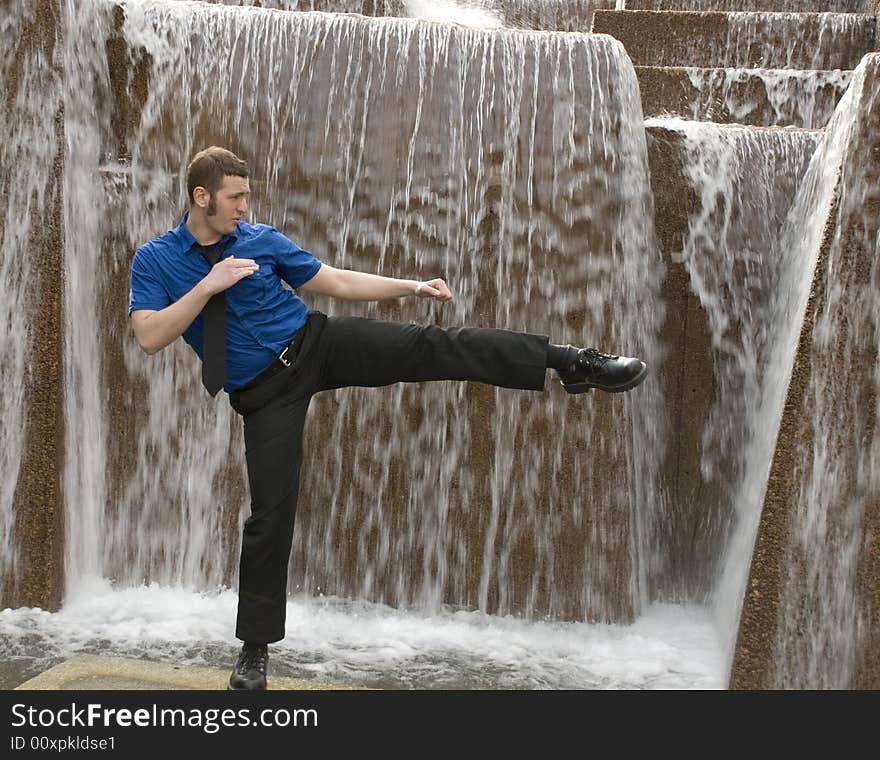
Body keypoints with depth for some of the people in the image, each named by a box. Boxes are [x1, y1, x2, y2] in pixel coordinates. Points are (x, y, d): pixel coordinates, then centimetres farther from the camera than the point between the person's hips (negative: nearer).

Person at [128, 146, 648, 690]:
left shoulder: (262, 239, 3)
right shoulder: (154, 260, -1)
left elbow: (338, 283, 7)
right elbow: (150, 337, -13)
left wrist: (412, 287, 0)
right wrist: (209, 285, -20)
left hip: (317, 343, 1)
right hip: (264, 391, -1)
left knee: (433, 347, -15)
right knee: (271, 509, -3)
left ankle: (574, 363, -17)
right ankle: (255, 646, 14)